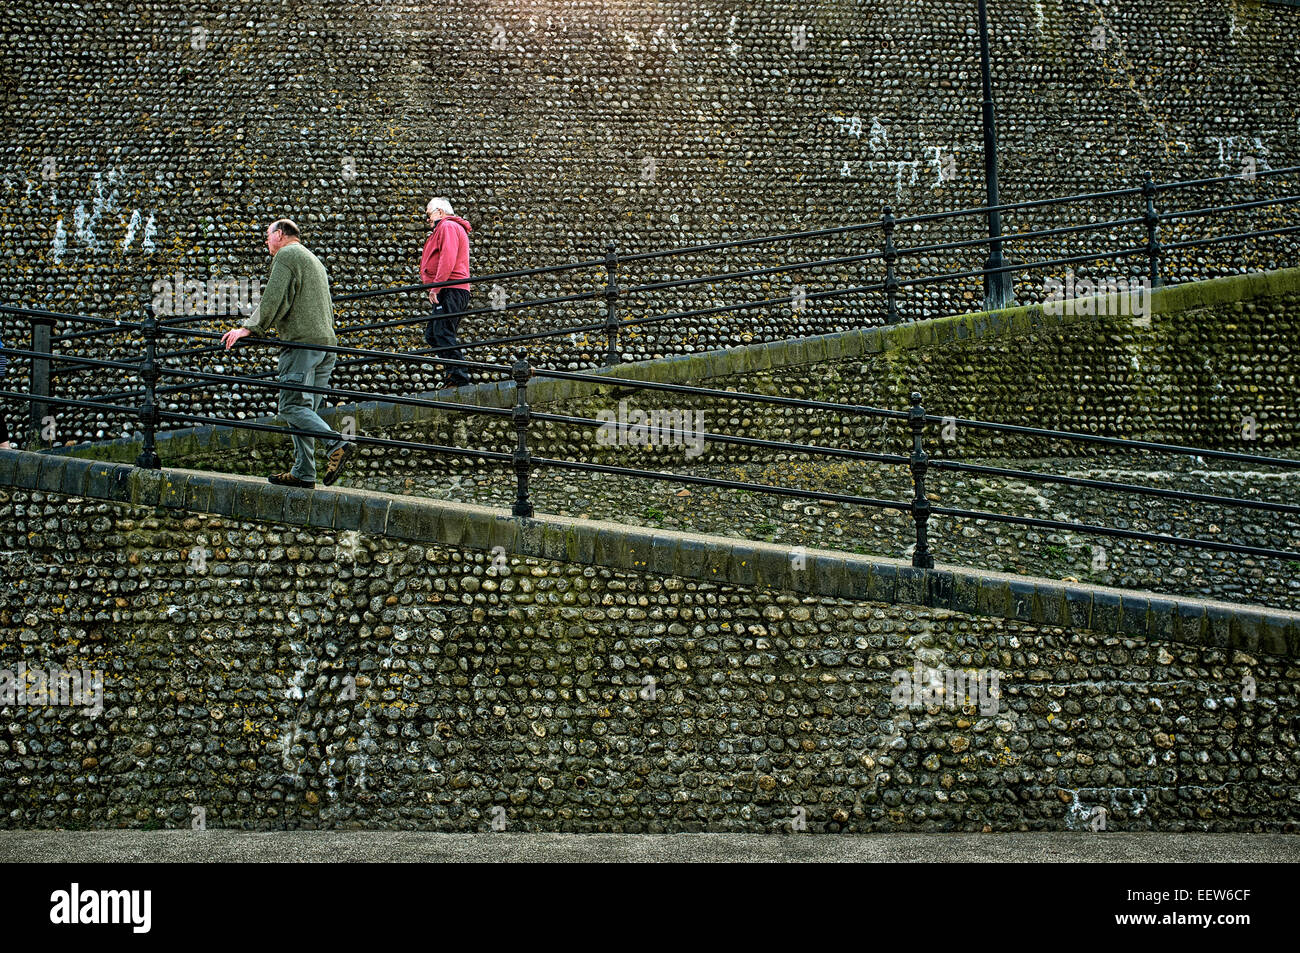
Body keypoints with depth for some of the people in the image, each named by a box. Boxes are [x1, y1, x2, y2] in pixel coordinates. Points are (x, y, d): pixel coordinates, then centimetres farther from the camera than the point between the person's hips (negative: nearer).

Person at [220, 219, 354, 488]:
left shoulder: (286, 254, 0)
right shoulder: (313, 259, 29)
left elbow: (273, 300, -11)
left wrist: (247, 328, -8)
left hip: (302, 342, -9)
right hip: (326, 341, 9)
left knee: (292, 405, -12)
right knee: (303, 409, 7)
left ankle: (337, 444, -26)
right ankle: (303, 472, 4)